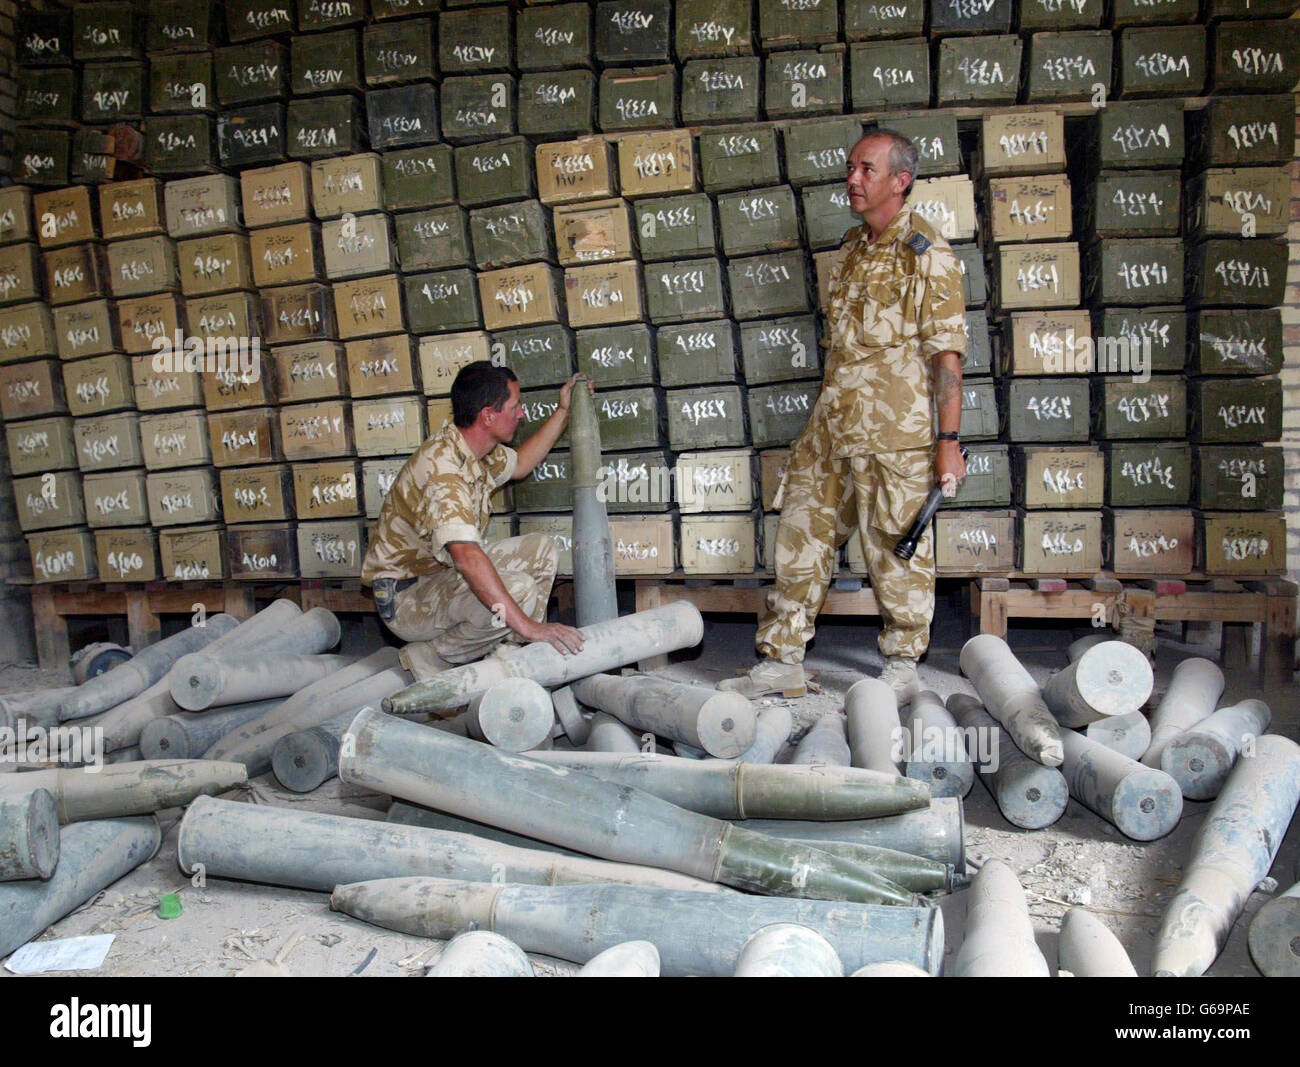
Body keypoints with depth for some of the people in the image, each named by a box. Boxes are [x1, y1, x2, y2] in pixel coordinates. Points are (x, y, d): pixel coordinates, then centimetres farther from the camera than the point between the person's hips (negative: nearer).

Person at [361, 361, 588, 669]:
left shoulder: (478, 450, 1)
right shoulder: (442, 467, -30)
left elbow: (519, 464, 26)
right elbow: (467, 557, -41)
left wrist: (563, 412, 20)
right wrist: (528, 626, -43)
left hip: (445, 572, 10)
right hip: (405, 595, -10)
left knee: (541, 549, 6)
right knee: (518, 590, -31)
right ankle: (430, 658, -9)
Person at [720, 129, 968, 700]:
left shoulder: (927, 254, -7)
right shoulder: (854, 246, 16)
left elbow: (946, 354, -11)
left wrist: (949, 440, -15)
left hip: (894, 436, -7)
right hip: (830, 426, 8)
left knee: (897, 549, 3)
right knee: (802, 536, 8)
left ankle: (901, 667, 20)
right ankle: (780, 661, 17)